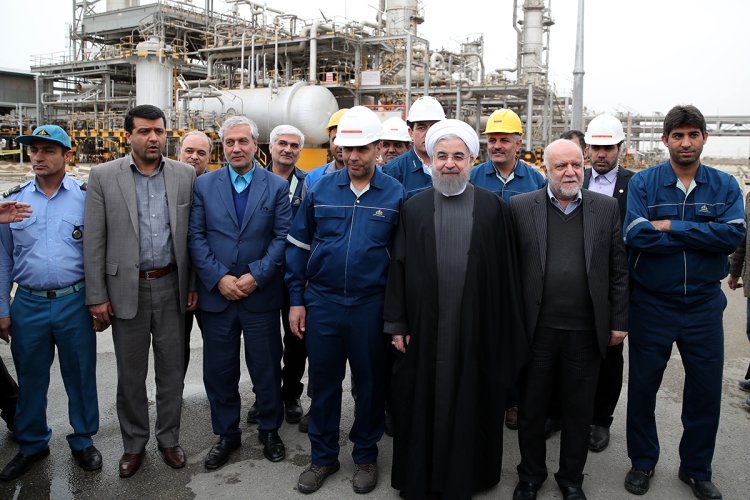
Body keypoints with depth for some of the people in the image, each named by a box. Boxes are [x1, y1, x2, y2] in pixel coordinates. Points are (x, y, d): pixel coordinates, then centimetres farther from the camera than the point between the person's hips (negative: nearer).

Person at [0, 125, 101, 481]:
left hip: (75, 303, -2)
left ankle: (83, 441, 28)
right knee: (30, 379, 15)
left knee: (80, 377, 10)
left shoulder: (86, 197, -3)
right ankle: (32, 445, 34)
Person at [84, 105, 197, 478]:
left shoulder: (185, 175, 2)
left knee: (172, 370, 12)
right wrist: (97, 296, -5)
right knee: (130, 374, 12)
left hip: (171, 287, 1)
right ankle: (134, 443, 31)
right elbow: (94, 241, -3)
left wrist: (195, 284, 3)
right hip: (126, 289, -1)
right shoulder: (103, 176, -3)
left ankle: (168, 438, 30)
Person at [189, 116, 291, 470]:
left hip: (261, 295, -1)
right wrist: (218, 278, -11)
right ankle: (226, 434, 29)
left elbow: (282, 237, -4)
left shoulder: (277, 186, 1)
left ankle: (269, 430, 31)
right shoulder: (204, 185, 3)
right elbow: (196, 237, -1)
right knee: (219, 370, 11)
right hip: (216, 293, 1)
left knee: (266, 368, 11)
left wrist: (255, 276, -13)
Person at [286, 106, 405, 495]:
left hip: (371, 305, -1)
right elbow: (298, 246, 6)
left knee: (369, 384, 12)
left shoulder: (395, 194, -4)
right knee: (324, 382, 13)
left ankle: (365, 456, 32)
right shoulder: (319, 190, 1)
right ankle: (323, 456, 31)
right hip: (321, 302, 2)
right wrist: (296, 300, 2)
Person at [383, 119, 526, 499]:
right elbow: (398, 268, 3)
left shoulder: (492, 207, 1)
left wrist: (506, 328, 0)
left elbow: (506, 271, 1)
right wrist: (397, 323, 0)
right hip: (424, 326, 1)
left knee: (470, 405, 10)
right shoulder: (414, 207, 4)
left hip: (477, 327, 0)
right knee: (422, 404, 10)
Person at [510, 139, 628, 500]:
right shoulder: (521, 206, -2)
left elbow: (618, 269, 5)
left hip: (586, 331, 1)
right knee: (531, 408, 13)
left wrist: (619, 321, 2)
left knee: (579, 410, 14)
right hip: (536, 330, -1)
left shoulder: (606, 207, 3)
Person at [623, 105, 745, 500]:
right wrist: (703, 235, -16)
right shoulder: (643, 183, -6)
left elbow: (734, 234, -17)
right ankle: (642, 462, 32)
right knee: (642, 386, 11)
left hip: (704, 304, 2)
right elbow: (637, 234, -21)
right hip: (651, 303, -1)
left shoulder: (725, 186, 0)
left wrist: (671, 226, -20)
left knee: (705, 390, 11)